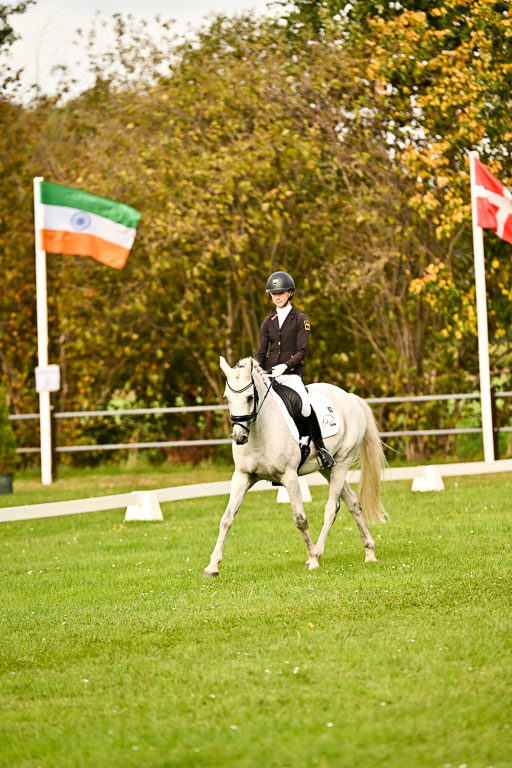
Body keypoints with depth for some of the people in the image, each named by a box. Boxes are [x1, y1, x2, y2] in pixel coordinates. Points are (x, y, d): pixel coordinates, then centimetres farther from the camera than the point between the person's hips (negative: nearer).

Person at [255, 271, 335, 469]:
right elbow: (261, 352, 12)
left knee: (305, 407, -25)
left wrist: (285, 366, -21)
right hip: (268, 374, 5)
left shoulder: (300, 319, 2)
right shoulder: (268, 322, 14)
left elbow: (301, 352, -5)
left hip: (292, 374, -4)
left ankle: (320, 447, -8)